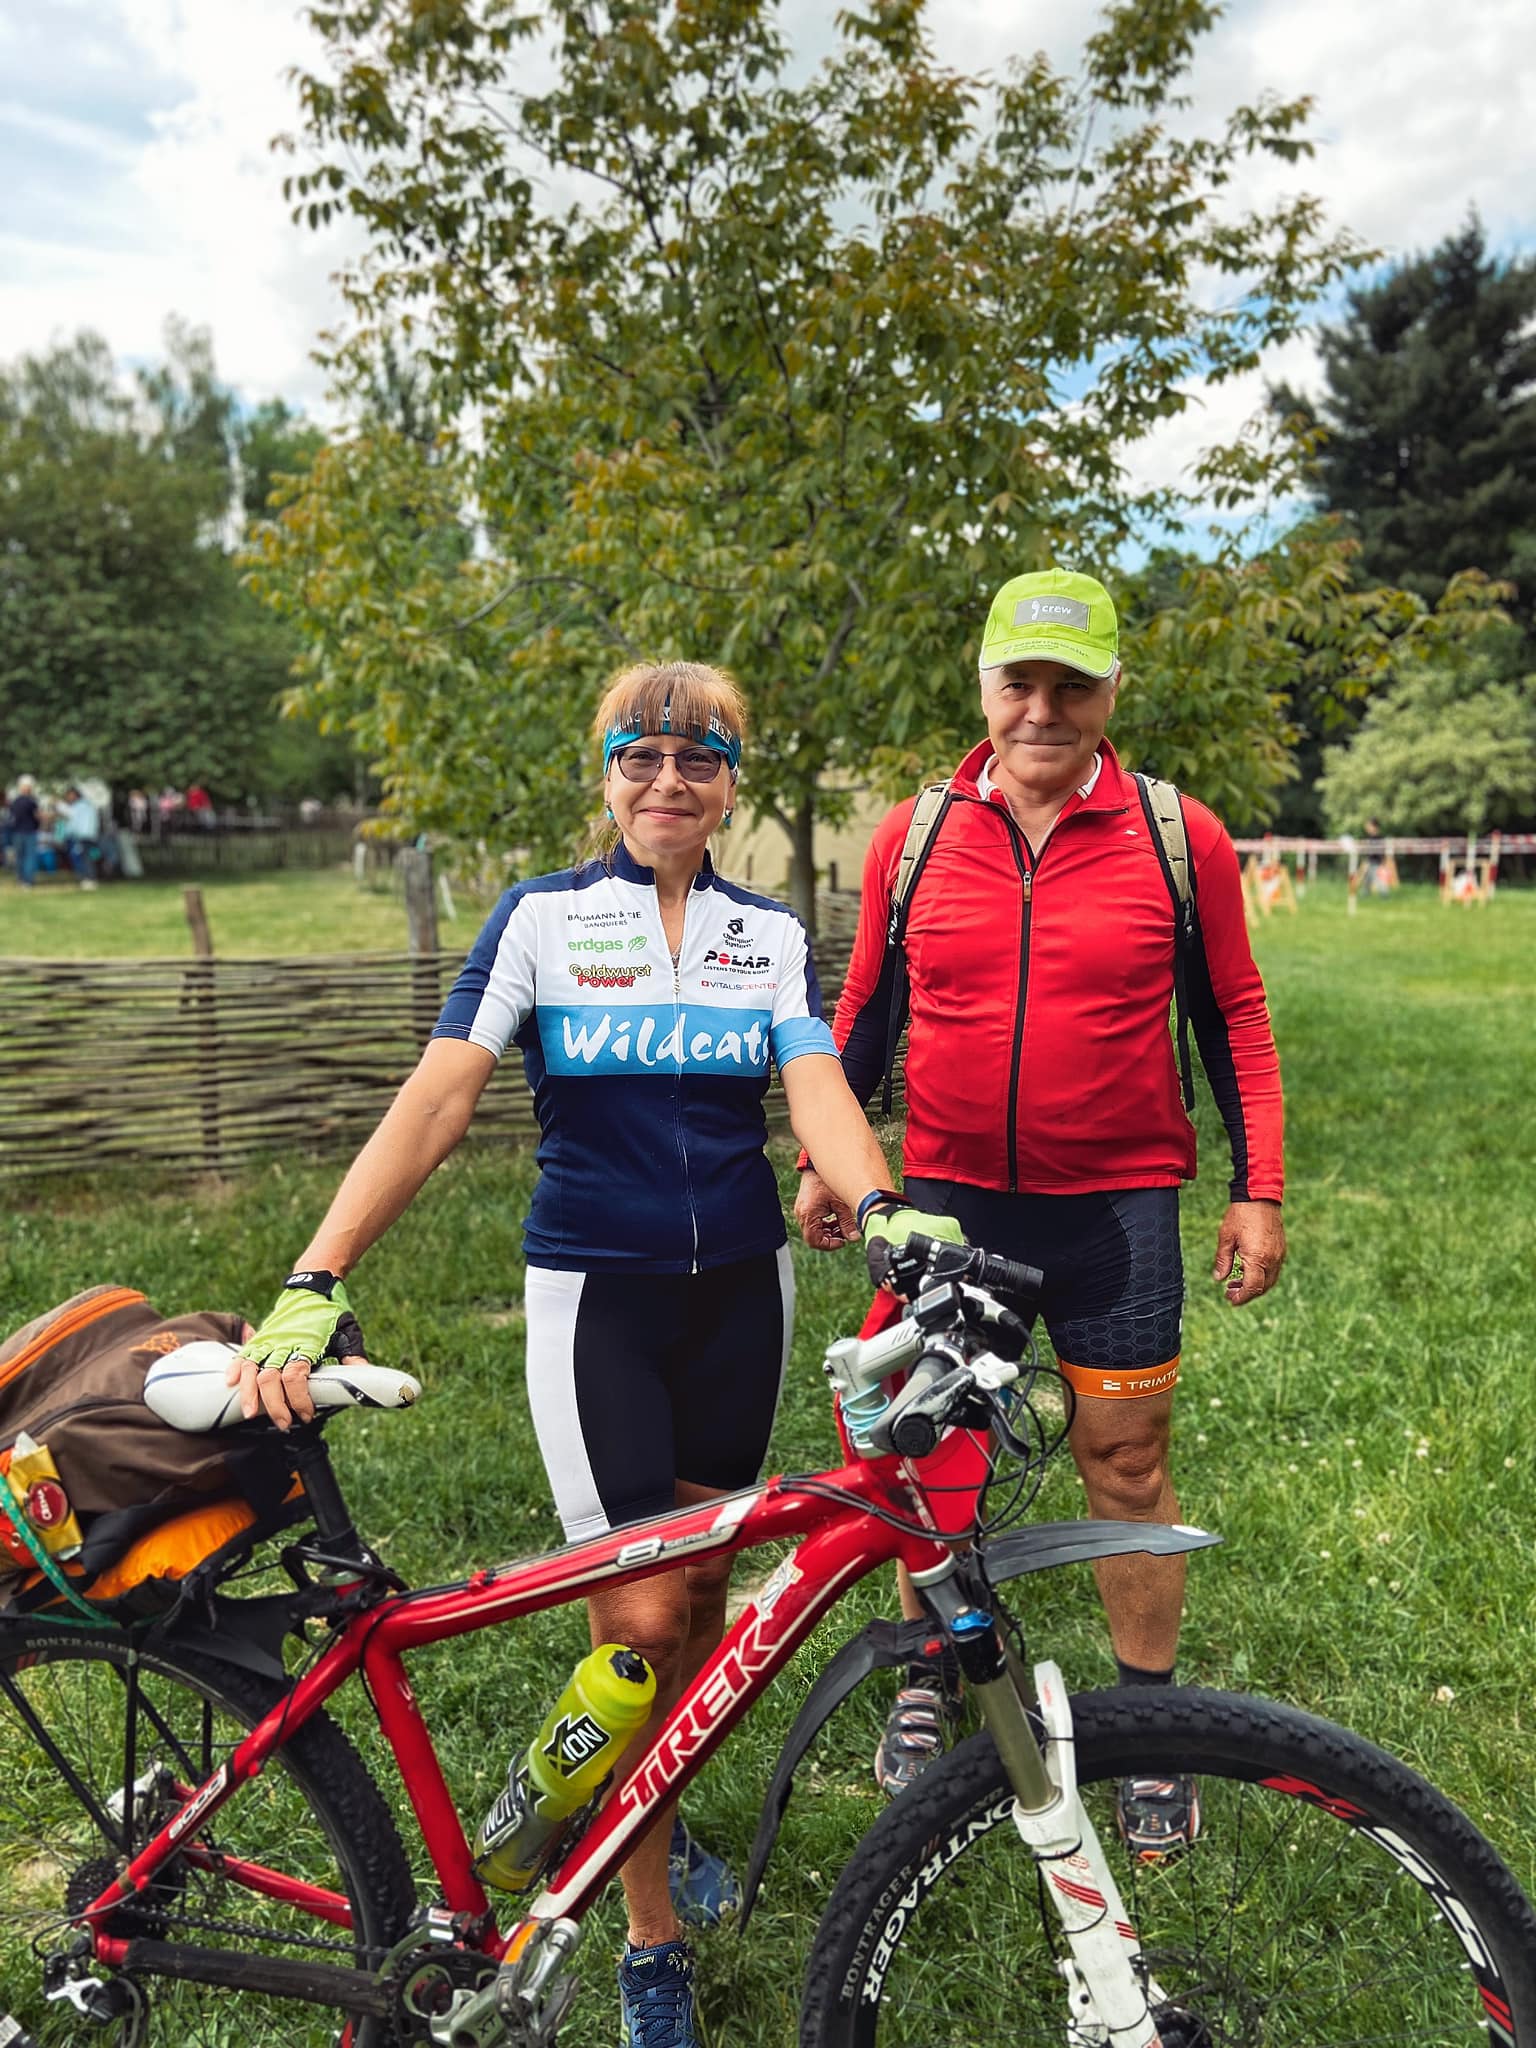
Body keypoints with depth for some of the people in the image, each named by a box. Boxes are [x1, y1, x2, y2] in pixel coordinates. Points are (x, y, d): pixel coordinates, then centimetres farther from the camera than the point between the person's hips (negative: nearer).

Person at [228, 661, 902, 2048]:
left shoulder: (772, 935, 5)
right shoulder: (541, 918, -3)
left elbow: (819, 1098, -8)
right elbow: (434, 1106, -12)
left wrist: (884, 1209, -30)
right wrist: (315, 1285, -22)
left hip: (739, 1285, 3)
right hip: (594, 1291, -3)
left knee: (708, 1585, 13)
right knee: (639, 1614, -5)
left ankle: (644, 1818, 41)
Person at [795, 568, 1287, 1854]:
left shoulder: (1179, 838, -3)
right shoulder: (914, 836, 1)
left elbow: (1232, 1016, 3)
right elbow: (867, 1007, 10)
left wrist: (1259, 1188, 0)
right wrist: (825, 1158, 9)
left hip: (1118, 1205, -1)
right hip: (948, 1196, 2)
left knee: (1127, 1464, 9)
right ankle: (930, 1678, 35)